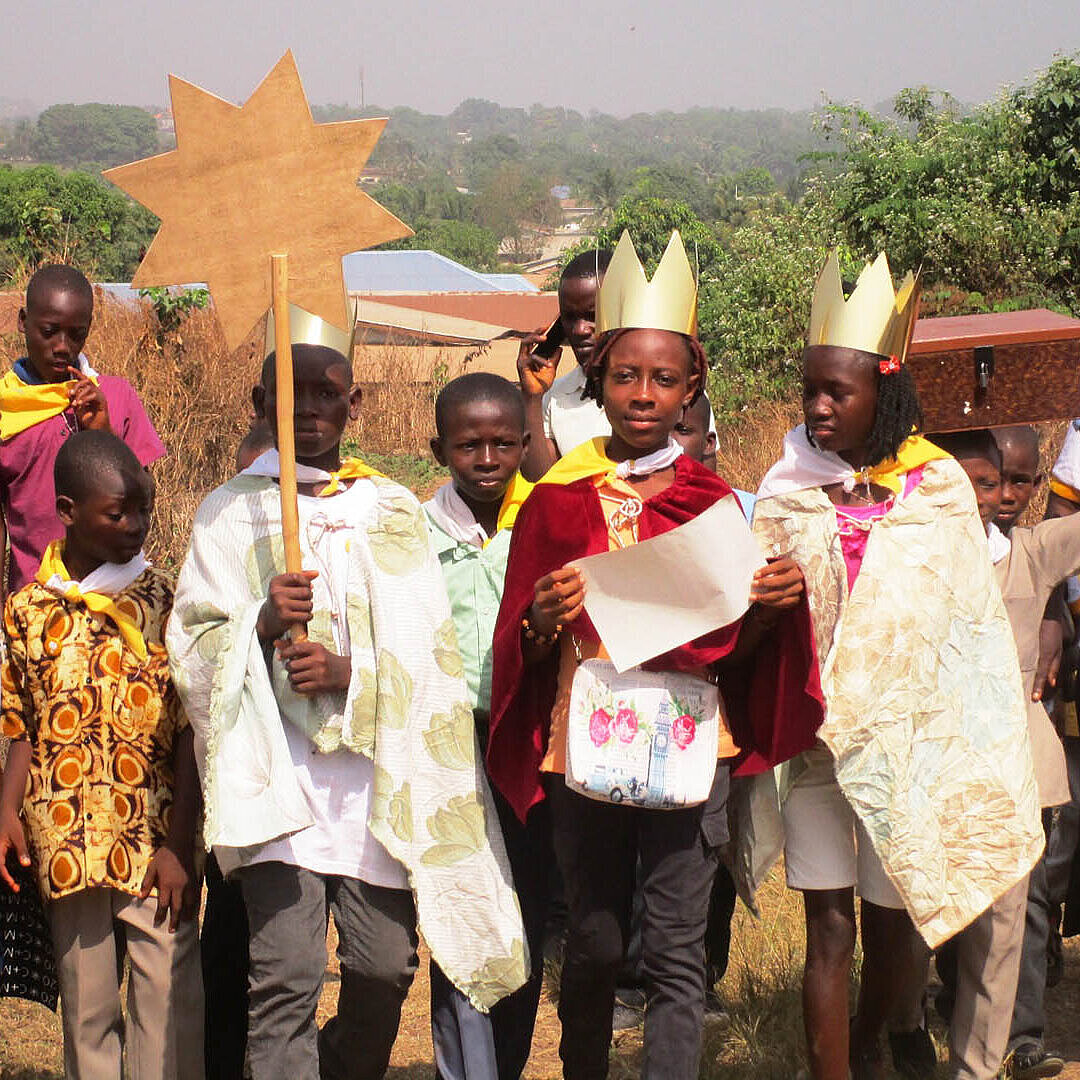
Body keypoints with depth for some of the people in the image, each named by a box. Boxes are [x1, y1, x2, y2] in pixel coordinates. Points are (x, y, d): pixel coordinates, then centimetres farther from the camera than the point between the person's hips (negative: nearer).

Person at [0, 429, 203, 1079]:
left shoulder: (165, 601, 0)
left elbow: (191, 733, -2)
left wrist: (179, 845, -8)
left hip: (157, 851, -2)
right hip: (70, 847, 2)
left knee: (170, 1009, -4)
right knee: (86, 1009, 10)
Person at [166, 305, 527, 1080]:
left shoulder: (394, 511, 12)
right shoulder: (230, 512, 8)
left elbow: (431, 650, 5)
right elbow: (191, 649, 3)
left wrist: (351, 671, -13)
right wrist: (263, 622, -16)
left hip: (380, 778, 2)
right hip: (279, 776, -2)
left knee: (386, 969, 3)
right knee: (286, 975, -11)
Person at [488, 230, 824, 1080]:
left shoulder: (712, 500, 5)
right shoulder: (557, 499, 3)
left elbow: (733, 648, 9)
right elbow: (522, 650, 4)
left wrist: (773, 607, -11)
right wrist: (543, 621, -18)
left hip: (688, 746, 0)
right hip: (585, 745, 0)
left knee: (677, 952, -2)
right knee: (593, 947, 10)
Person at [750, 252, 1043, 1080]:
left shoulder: (939, 486, -1)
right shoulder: (785, 492, 2)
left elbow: (973, 623, 3)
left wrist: (981, 759, 1)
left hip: (908, 741, 0)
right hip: (813, 734, 0)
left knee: (893, 922, 9)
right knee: (829, 927, 0)